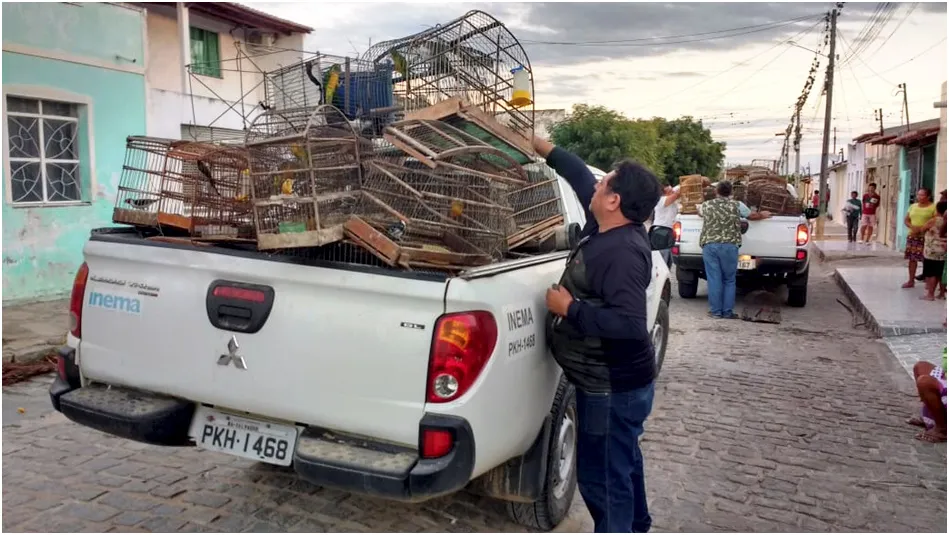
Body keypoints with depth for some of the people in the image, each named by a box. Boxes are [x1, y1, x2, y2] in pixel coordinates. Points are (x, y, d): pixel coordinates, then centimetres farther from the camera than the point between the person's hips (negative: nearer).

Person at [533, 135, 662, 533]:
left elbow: (630, 324, -34)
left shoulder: (623, 252, -27)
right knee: (622, 462, 27)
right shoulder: (608, 230, 0)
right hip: (619, 381, 10)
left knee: (601, 476, 4)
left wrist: (570, 309, -25)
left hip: (612, 387, -10)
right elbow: (581, 177, 14)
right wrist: (539, 145, 17)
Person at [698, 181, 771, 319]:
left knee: (714, 279, 5)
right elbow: (752, 216, 24)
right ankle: (727, 311, 11)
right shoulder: (737, 205, 7)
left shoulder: (706, 205, 11)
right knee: (729, 280, 9)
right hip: (729, 246, -1)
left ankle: (715, 311, 8)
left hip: (709, 245, 1)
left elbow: (699, 211, 34)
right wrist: (763, 215, 45)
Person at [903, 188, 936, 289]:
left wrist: (924, 228, -21)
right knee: (912, 259, 8)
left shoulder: (934, 207, -4)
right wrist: (912, 227, -8)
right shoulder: (913, 206, 13)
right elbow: (906, 220, 12)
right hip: (912, 236, 5)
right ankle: (911, 281, 17)